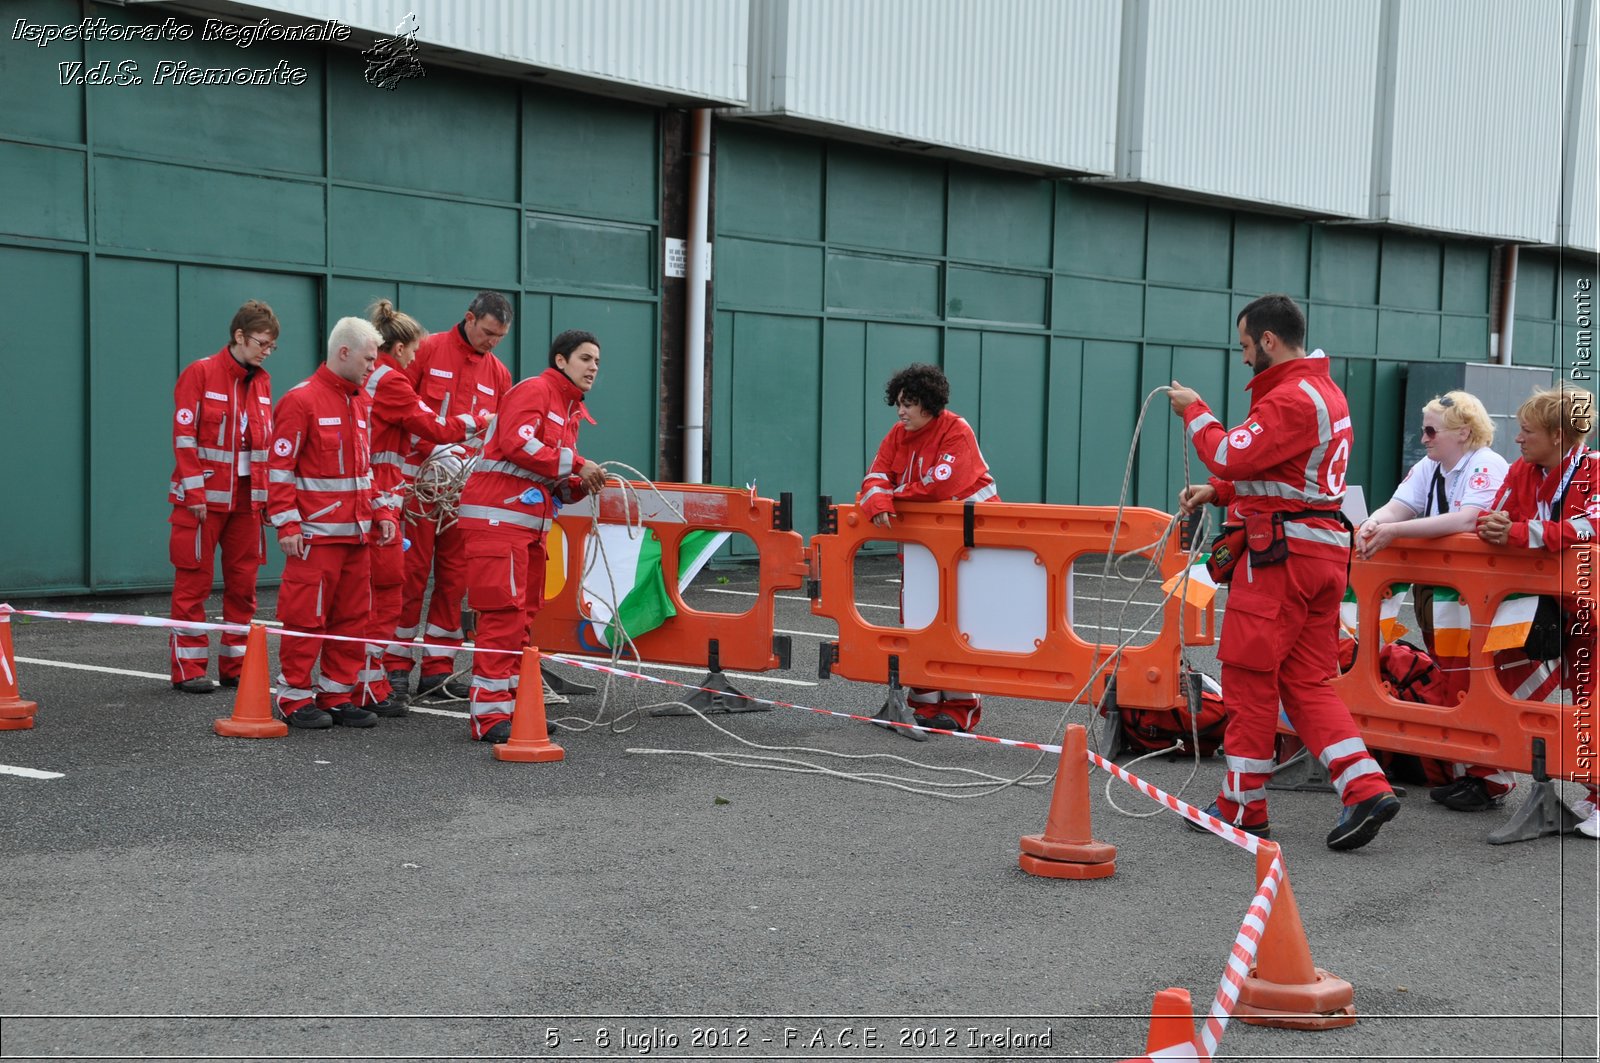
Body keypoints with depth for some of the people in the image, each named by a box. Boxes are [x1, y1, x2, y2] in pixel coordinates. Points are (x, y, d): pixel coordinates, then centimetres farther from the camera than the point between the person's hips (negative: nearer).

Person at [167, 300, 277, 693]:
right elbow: (184, 436, -11)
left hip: (247, 498, 6)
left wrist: (268, 493, 8)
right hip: (204, 498, -6)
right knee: (194, 582, 0)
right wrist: (195, 493, -15)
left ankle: (236, 665, 15)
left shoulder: (262, 382, 11)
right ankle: (189, 669, 5)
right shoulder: (200, 374, -7)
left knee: (243, 582, 7)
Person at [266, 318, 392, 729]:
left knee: (352, 616, 9)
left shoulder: (362, 402, 15)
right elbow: (280, 467, -10)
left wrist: (382, 513, 12)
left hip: (356, 531, 8)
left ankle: (337, 694, 17)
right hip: (317, 532, -8)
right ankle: (294, 697, 6)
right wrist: (287, 524, -15)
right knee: (307, 617, -3)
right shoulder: (301, 400, -8)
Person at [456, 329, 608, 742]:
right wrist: (575, 464, -16)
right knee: (504, 613, -12)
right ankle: (488, 713, -10)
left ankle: (513, 704, 17)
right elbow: (517, 443, -22)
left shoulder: (572, 411, 22)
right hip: (498, 517, -10)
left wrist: (581, 485, 3)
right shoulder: (533, 391, -6)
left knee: (524, 615, 11)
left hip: (533, 521, 10)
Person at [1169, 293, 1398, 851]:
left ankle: (1243, 804, 8)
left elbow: (1233, 457, -19)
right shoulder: (1326, 392, 19)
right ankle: (1366, 789, 0)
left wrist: (1195, 411, -4)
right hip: (1324, 550, 10)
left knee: (1248, 675, 0)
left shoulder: (1290, 397, -15)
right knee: (1306, 681, 11)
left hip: (1283, 551, -10)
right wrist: (1218, 491, 12)